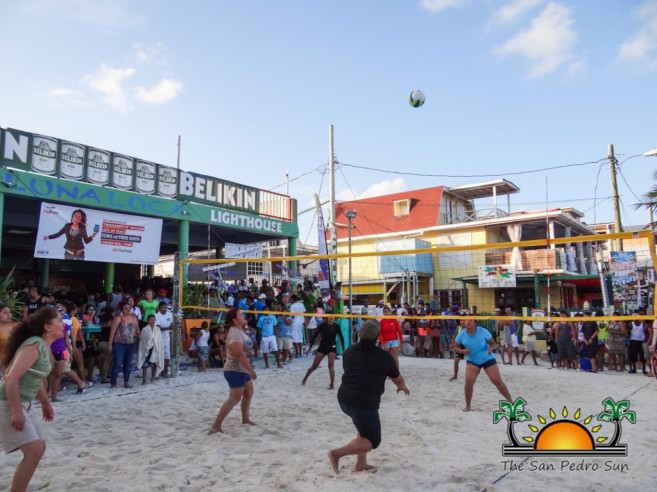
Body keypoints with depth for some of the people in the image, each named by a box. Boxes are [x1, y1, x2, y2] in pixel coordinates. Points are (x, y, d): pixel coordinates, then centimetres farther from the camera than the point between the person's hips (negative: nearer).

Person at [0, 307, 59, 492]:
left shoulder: (45, 346, 7)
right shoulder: (34, 345, -23)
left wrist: (46, 404, 24)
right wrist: (16, 412, -27)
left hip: (24, 404, 10)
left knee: (39, 447, 14)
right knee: (34, 452, -11)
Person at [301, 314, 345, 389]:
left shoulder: (336, 326, -8)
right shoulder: (322, 326, -14)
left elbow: (341, 337, 1)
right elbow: (314, 335, -9)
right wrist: (310, 345, -15)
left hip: (332, 348, 1)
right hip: (322, 347, -1)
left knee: (331, 366, -14)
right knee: (314, 366, 8)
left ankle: (332, 384, -9)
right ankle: (305, 378, 30)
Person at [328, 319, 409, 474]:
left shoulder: (349, 351, 5)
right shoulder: (385, 357, -5)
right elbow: (398, 379, 14)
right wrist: (403, 386, 36)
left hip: (344, 398, 6)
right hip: (364, 403, -6)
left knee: (365, 427, 29)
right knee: (372, 441, 10)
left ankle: (361, 464, 27)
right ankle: (337, 453, -4)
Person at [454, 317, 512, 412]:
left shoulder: (483, 331, -19)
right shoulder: (461, 335, -13)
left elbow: (493, 343, -8)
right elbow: (456, 347, 0)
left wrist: (491, 348, -30)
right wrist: (462, 351, -22)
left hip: (487, 359, -1)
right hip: (472, 360, 1)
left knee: (498, 381, -3)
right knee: (468, 382, -13)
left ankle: (511, 402, 17)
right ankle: (467, 406, 4)